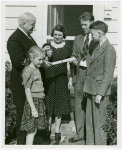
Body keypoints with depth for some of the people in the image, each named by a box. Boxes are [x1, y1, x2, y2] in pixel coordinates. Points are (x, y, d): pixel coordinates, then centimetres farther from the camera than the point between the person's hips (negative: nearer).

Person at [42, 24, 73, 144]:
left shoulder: (67, 48, 3)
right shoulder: (46, 46, 2)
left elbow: (70, 65, 5)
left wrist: (70, 80, -1)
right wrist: (47, 56, -18)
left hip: (61, 80, 0)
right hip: (48, 79, 0)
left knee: (59, 105, 5)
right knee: (48, 105, 6)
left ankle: (57, 132, 16)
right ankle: (48, 130, 20)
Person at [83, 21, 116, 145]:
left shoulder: (109, 50, -15)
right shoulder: (97, 47, 15)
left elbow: (108, 74, -18)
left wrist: (100, 93, -20)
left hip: (100, 92, -9)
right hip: (91, 90, 9)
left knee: (99, 123, 0)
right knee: (90, 121, 15)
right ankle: (90, 144, 26)